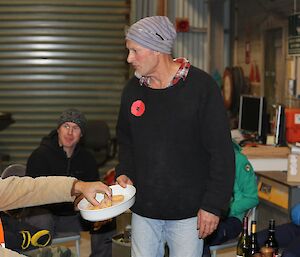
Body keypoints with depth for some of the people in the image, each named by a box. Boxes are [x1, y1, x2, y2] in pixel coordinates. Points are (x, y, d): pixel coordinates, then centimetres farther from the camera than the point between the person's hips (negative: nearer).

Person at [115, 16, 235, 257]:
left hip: (188, 210, -4)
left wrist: (213, 205, -12)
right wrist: (124, 172, 1)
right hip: (143, 209, 5)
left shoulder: (201, 86, -12)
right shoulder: (133, 89, 4)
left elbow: (222, 152, -11)